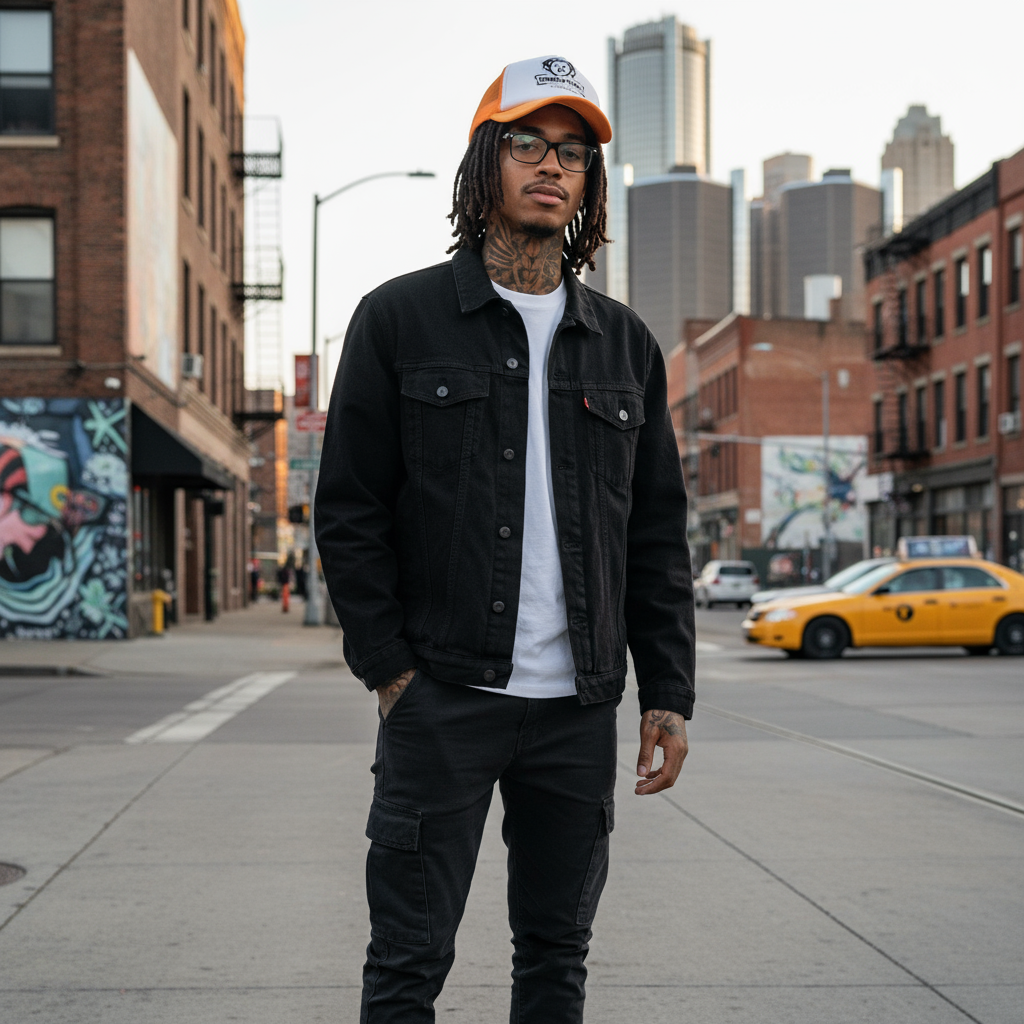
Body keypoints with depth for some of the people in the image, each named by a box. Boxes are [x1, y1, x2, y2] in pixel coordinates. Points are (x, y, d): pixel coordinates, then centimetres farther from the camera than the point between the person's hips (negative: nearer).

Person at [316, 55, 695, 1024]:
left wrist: (667, 692, 5)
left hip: (580, 706, 3)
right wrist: (390, 669, -6)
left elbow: (657, 533, 11)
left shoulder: (623, 342, 11)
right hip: (442, 696, -3)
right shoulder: (399, 319, 2)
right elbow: (347, 510, 0)